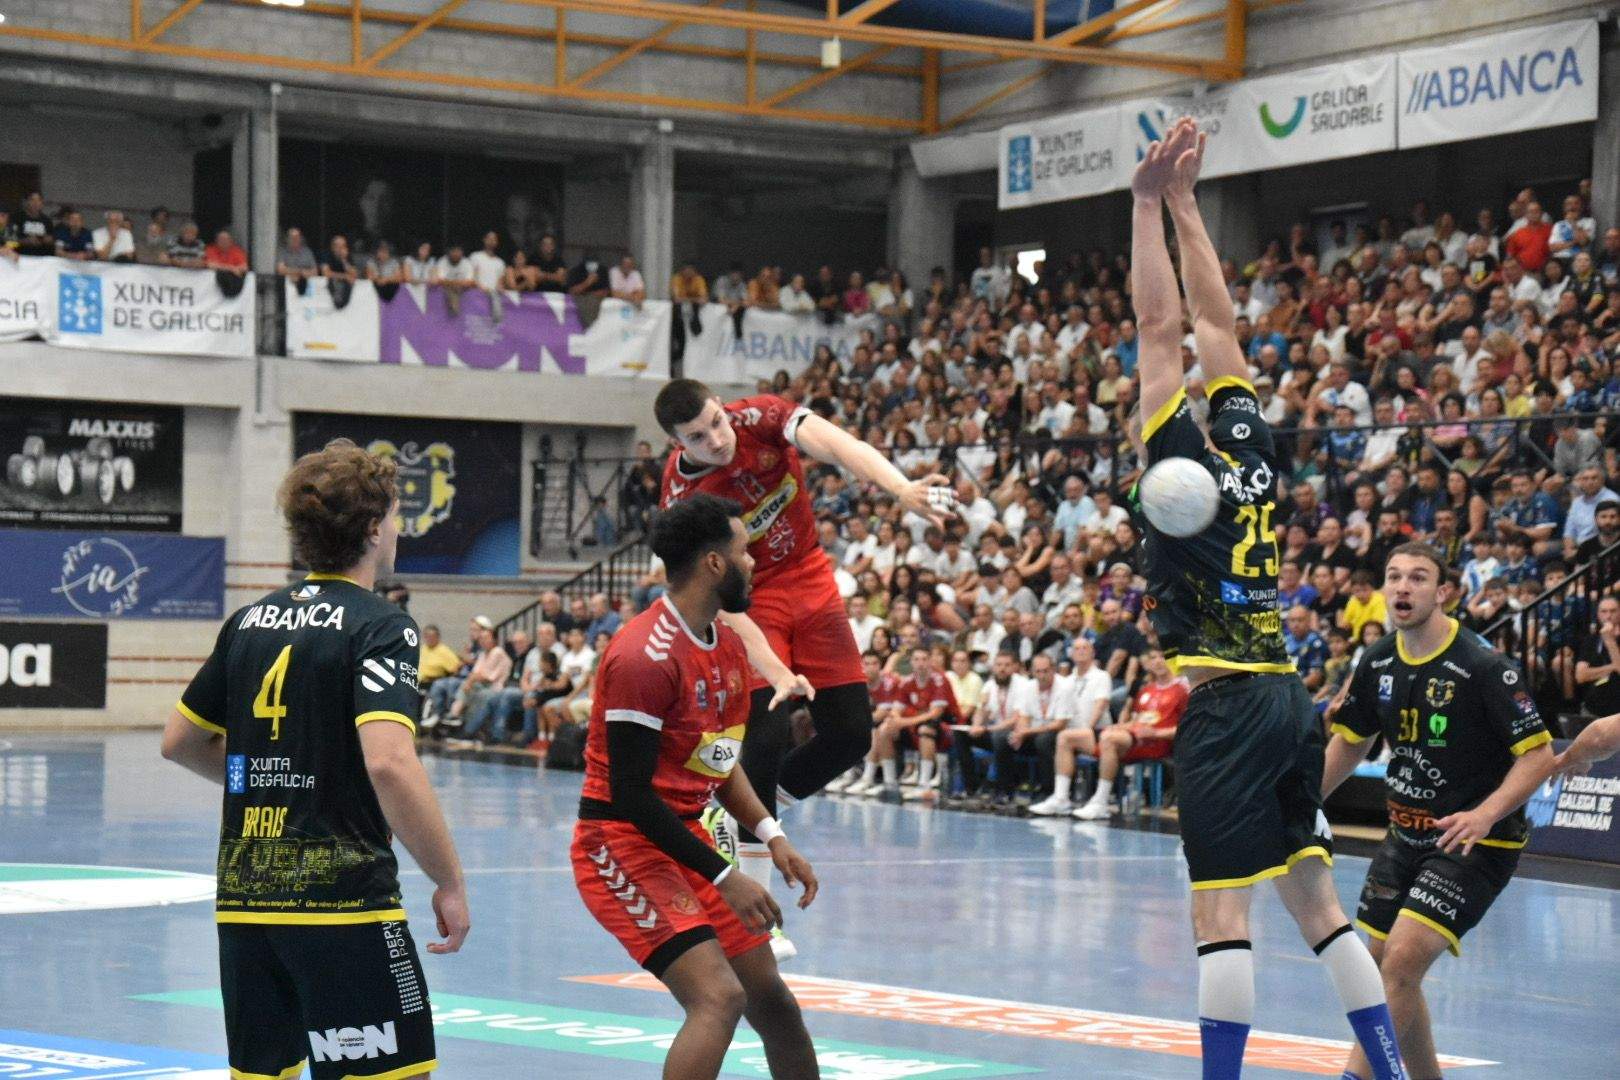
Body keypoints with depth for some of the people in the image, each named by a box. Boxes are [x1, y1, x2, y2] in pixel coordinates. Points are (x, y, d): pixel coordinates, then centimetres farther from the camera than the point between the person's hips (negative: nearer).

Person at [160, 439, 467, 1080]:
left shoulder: (250, 621, 11)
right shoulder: (379, 626, -9)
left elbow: (180, 742, 19)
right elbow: (389, 763, -22)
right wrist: (450, 882, -15)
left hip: (242, 901, 7)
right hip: (344, 902, -7)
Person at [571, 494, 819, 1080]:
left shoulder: (729, 644, 8)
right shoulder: (645, 657, -22)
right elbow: (630, 794, -22)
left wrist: (771, 835, 5)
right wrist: (723, 877, -21)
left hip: (686, 838, 9)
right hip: (623, 846, -9)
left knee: (770, 996, 13)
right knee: (719, 997, -22)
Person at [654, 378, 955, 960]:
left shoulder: (759, 417, -17)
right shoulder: (682, 496, -23)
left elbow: (839, 445, -34)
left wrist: (900, 487, -52)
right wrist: (775, 671, -36)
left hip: (811, 582, 4)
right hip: (751, 603, -4)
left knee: (851, 734, 1)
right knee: (768, 735, -18)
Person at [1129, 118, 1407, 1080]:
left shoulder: (1185, 457, -8)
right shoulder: (1258, 453, 9)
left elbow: (1163, 327, -8)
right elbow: (1216, 323, 15)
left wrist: (1149, 201, -2)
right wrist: (1183, 203, 19)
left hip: (1228, 705, -7)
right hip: (1290, 698, 8)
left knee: (1223, 913, -8)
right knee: (1316, 899, 13)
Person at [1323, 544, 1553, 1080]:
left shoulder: (1485, 667, -18)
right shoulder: (1378, 663, 1)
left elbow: (1539, 754, -17)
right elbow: (1349, 742, 17)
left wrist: (1485, 815, -30)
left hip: (1476, 843, -7)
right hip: (1406, 834, 7)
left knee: (1401, 962, -19)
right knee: (1384, 965, 10)